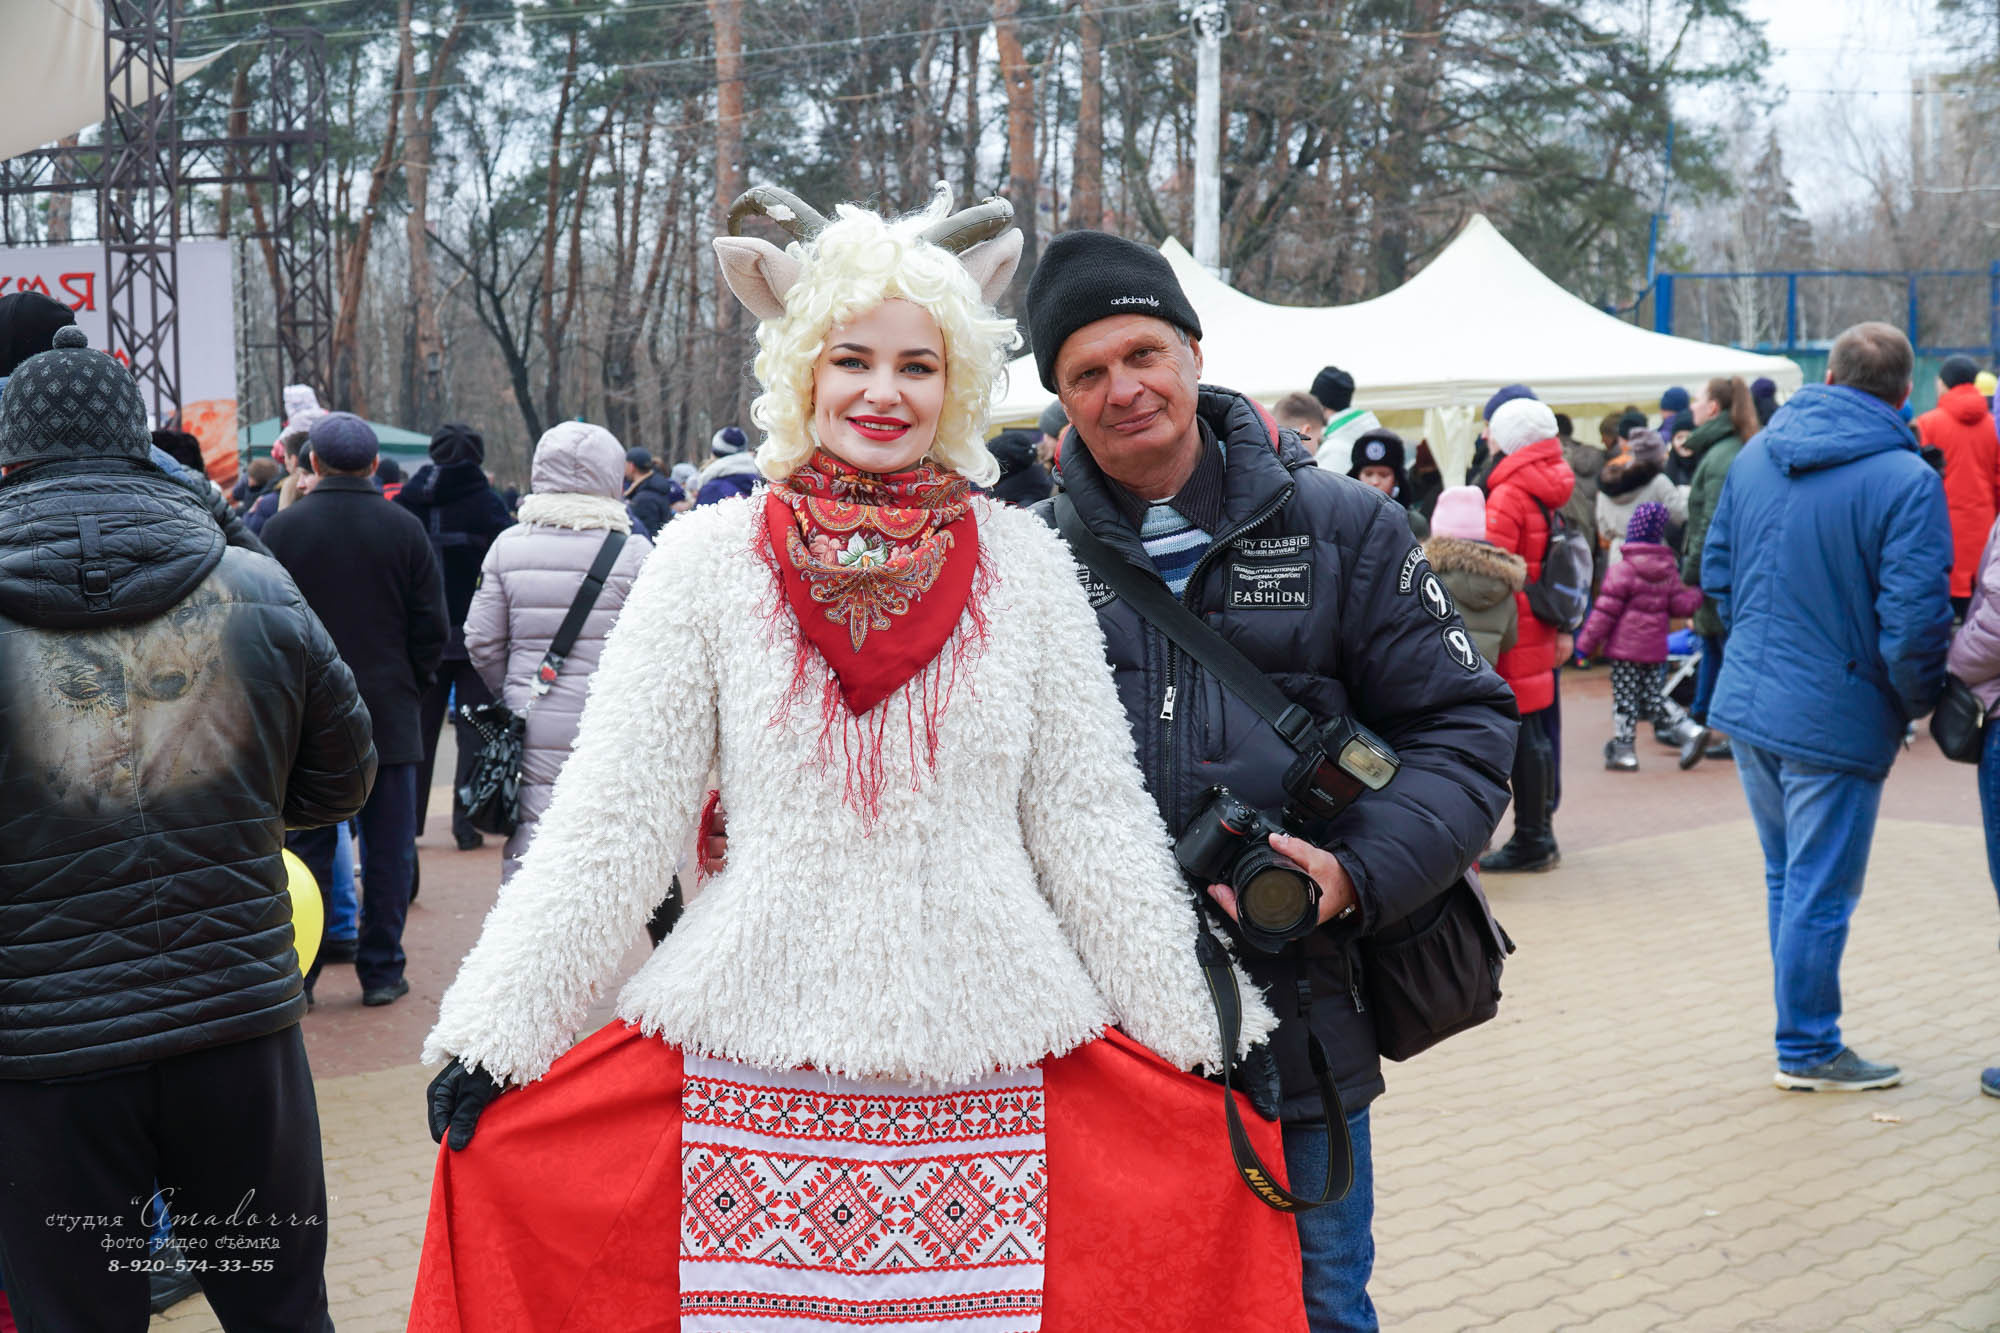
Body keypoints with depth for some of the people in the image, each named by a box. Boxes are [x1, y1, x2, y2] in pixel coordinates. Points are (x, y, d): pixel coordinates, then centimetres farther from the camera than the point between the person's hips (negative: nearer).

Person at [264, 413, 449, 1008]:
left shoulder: (282, 529, -5)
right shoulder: (404, 528, -4)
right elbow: (433, 626, -1)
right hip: (389, 713, 0)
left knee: (307, 845, 7)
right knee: (387, 847, 7)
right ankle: (381, 971, 10)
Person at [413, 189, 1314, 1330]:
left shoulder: (1024, 564, 4)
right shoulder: (710, 559, 1)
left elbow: (1093, 822, 8)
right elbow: (612, 820, 2)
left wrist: (1205, 1032, 7)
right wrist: (494, 1033, -3)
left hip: (986, 1067, 1)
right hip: (753, 1058, 0)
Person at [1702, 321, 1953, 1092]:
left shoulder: (1754, 456, 4)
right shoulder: (1906, 482, -18)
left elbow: (1716, 573, 11)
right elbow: (1913, 622, -21)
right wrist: (1920, 703, -3)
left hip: (1747, 703, 7)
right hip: (1835, 722, -7)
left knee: (1786, 878, 20)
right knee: (1820, 892, 5)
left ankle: (1803, 1032, 30)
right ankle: (1808, 1050, 17)